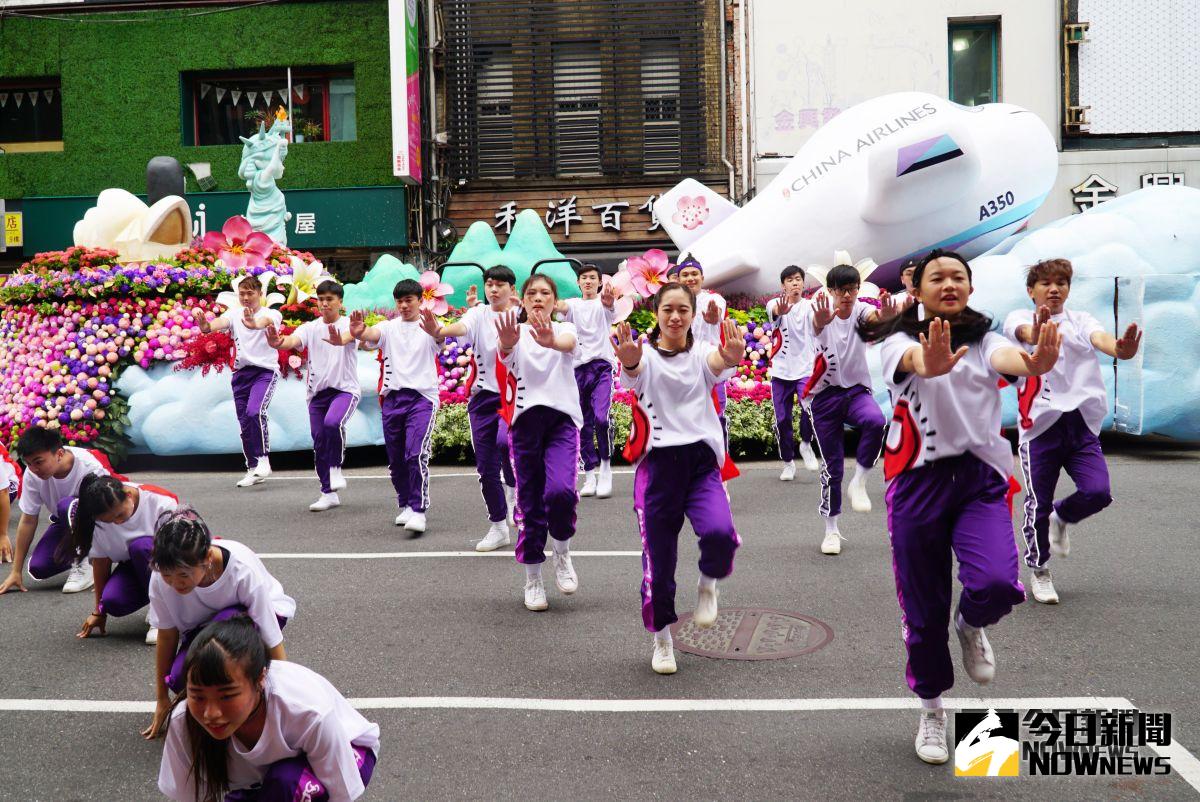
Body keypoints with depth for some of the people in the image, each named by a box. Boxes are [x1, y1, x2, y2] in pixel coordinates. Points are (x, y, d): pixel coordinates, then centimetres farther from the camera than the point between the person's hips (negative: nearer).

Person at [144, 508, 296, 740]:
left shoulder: (243, 570, -36)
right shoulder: (161, 577, -27)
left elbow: (274, 646, -30)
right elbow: (167, 637, -11)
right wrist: (162, 700, -3)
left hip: (254, 615, -3)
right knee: (181, 679, -27)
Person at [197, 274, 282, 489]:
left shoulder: (272, 314, -2)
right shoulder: (233, 314, 9)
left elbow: (266, 322, -28)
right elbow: (219, 323, -13)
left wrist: (254, 324, -52)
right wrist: (206, 325, -38)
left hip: (265, 370, -5)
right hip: (241, 373, 5)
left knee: (255, 412, -26)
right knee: (244, 423, 7)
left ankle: (263, 458, -12)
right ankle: (253, 469, 18)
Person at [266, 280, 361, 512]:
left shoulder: (348, 324, -4)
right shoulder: (310, 328, 6)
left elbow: (352, 334, -29)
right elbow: (293, 340, -14)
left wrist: (340, 340, -54)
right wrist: (277, 343, -38)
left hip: (345, 389, -4)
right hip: (317, 391, 5)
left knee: (332, 423, -31)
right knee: (319, 443, 5)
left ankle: (335, 468, -8)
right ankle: (329, 493, 17)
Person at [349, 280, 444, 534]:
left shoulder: (428, 327, 1)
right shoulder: (389, 327, 10)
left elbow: (441, 337, -22)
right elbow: (370, 335, -11)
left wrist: (435, 331, -48)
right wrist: (358, 332, -36)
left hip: (422, 396, -4)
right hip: (392, 397, 4)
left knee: (416, 454, -17)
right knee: (395, 458, 11)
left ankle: (418, 510, -13)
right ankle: (405, 505, 28)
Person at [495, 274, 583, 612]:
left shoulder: (564, 329, 6)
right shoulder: (514, 332, 4)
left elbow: (568, 343, -20)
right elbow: (504, 353, -21)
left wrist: (551, 341, -45)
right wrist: (506, 344, -47)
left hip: (562, 419, 0)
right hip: (525, 420, 1)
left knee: (560, 490, -21)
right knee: (530, 501, 3)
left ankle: (562, 553, 6)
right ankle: (532, 580, 16)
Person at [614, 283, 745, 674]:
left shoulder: (701, 353, 5)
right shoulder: (646, 355, 2)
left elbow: (718, 363, -19)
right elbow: (634, 370, -23)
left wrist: (731, 357, -44)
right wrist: (629, 362, -48)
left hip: (702, 461, 0)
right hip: (658, 462, 0)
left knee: (719, 532, -25)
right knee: (658, 558, 4)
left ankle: (708, 584, 9)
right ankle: (662, 640, 25)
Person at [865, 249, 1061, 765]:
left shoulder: (986, 341, 7)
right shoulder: (899, 341, 0)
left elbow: (1008, 358, -18)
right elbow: (913, 360, -26)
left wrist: (1035, 363, -44)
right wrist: (931, 364, -52)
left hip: (981, 479, 1)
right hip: (918, 483, -1)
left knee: (997, 584, -23)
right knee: (923, 609, 5)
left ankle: (970, 625, 15)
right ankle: (932, 708, 30)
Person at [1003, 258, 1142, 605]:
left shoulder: (1081, 320, 10)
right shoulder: (1021, 317, 3)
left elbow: (1099, 337, -13)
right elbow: (1023, 331, -23)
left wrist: (1119, 349, -39)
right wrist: (1038, 335, -50)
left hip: (1082, 423, 3)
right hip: (1041, 423, -2)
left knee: (1098, 492, -12)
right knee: (1039, 503, 1)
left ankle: (1061, 517, 22)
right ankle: (1038, 570, 23)